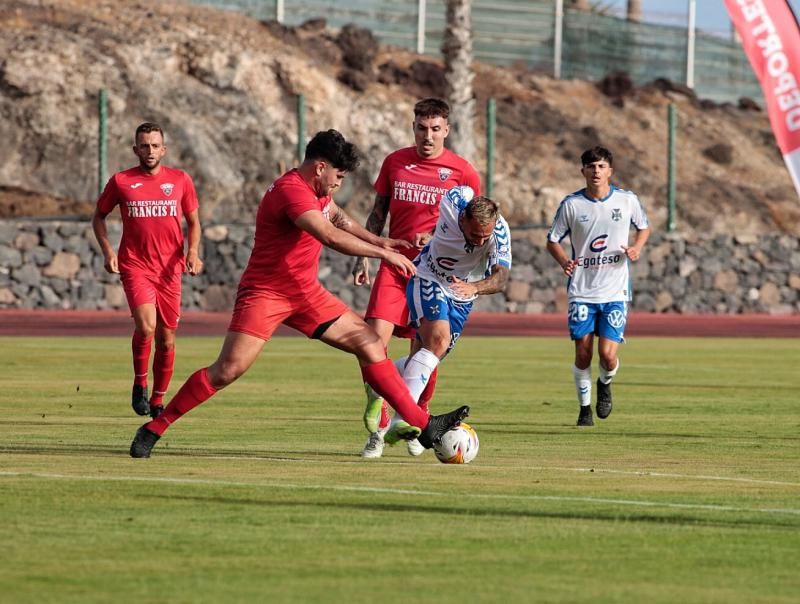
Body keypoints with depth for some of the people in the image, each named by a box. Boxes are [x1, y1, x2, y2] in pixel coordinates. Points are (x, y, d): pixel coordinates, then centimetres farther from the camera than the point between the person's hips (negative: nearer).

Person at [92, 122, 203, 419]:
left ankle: (158, 400, 22)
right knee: (146, 326, -23)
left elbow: (193, 222, 13)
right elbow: (98, 217, 13)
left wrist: (193, 252, -5)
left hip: (170, 269, 2)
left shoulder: (181, 180, 5)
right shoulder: (120, 181, 1)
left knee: (167, 339, 6)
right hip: (135, 266, -2)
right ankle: (139, 383, 0)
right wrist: (107, 250, -1)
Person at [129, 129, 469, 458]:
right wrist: (384, 254, -28)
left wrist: (378, 241, 22)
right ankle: (153, 430, -6)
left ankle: (422, 425, 5)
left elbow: (337, 218, 32)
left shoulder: (317, 190, 10)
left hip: (305, 294, 9)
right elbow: (330, 236, -33)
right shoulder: (291, 190, -22)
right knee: (228, 370, -18)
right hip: (265, 292, -9)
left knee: (369, 343, 2)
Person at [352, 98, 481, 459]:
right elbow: (378, 213, 15)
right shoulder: (395, 162, 7)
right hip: (394, 264, 1)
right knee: (375, 339, -14)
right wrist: (363, 257, 8)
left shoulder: (462, 172, 0)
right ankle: (378, 428, -6)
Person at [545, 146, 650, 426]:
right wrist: (564, 261, -15)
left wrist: (637, 247, -5)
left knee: (607, 353, -11)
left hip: (615, 291, 0)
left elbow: (644, 227, 17)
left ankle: (605, 384, 23)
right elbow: (552, 240, 5)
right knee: (583, 353, -3)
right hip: (581, 291, 0)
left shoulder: (627, 201, -1)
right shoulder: (571, 204, -3)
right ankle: (585, 407, 17)